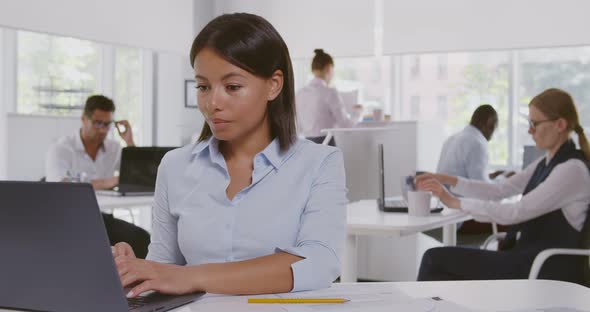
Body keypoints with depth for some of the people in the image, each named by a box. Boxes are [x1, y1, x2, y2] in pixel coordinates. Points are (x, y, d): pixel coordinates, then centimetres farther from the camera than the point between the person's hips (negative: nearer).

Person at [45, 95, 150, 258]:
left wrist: (130, 142, -1)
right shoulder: (60, 149, -4)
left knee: (142, 238, -23)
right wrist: (103, 183, -32)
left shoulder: (113, 148, 12)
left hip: (101, 217, 4)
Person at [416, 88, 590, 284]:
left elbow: (515, 212, -22)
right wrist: (448, 180, 2)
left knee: (436, 259, -12)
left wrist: (455, 202, -20)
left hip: (548, 270, -9)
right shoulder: (546, 164, 12)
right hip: (528, 258, 9)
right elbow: (499, 191, 13)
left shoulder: (572, 169, -17)